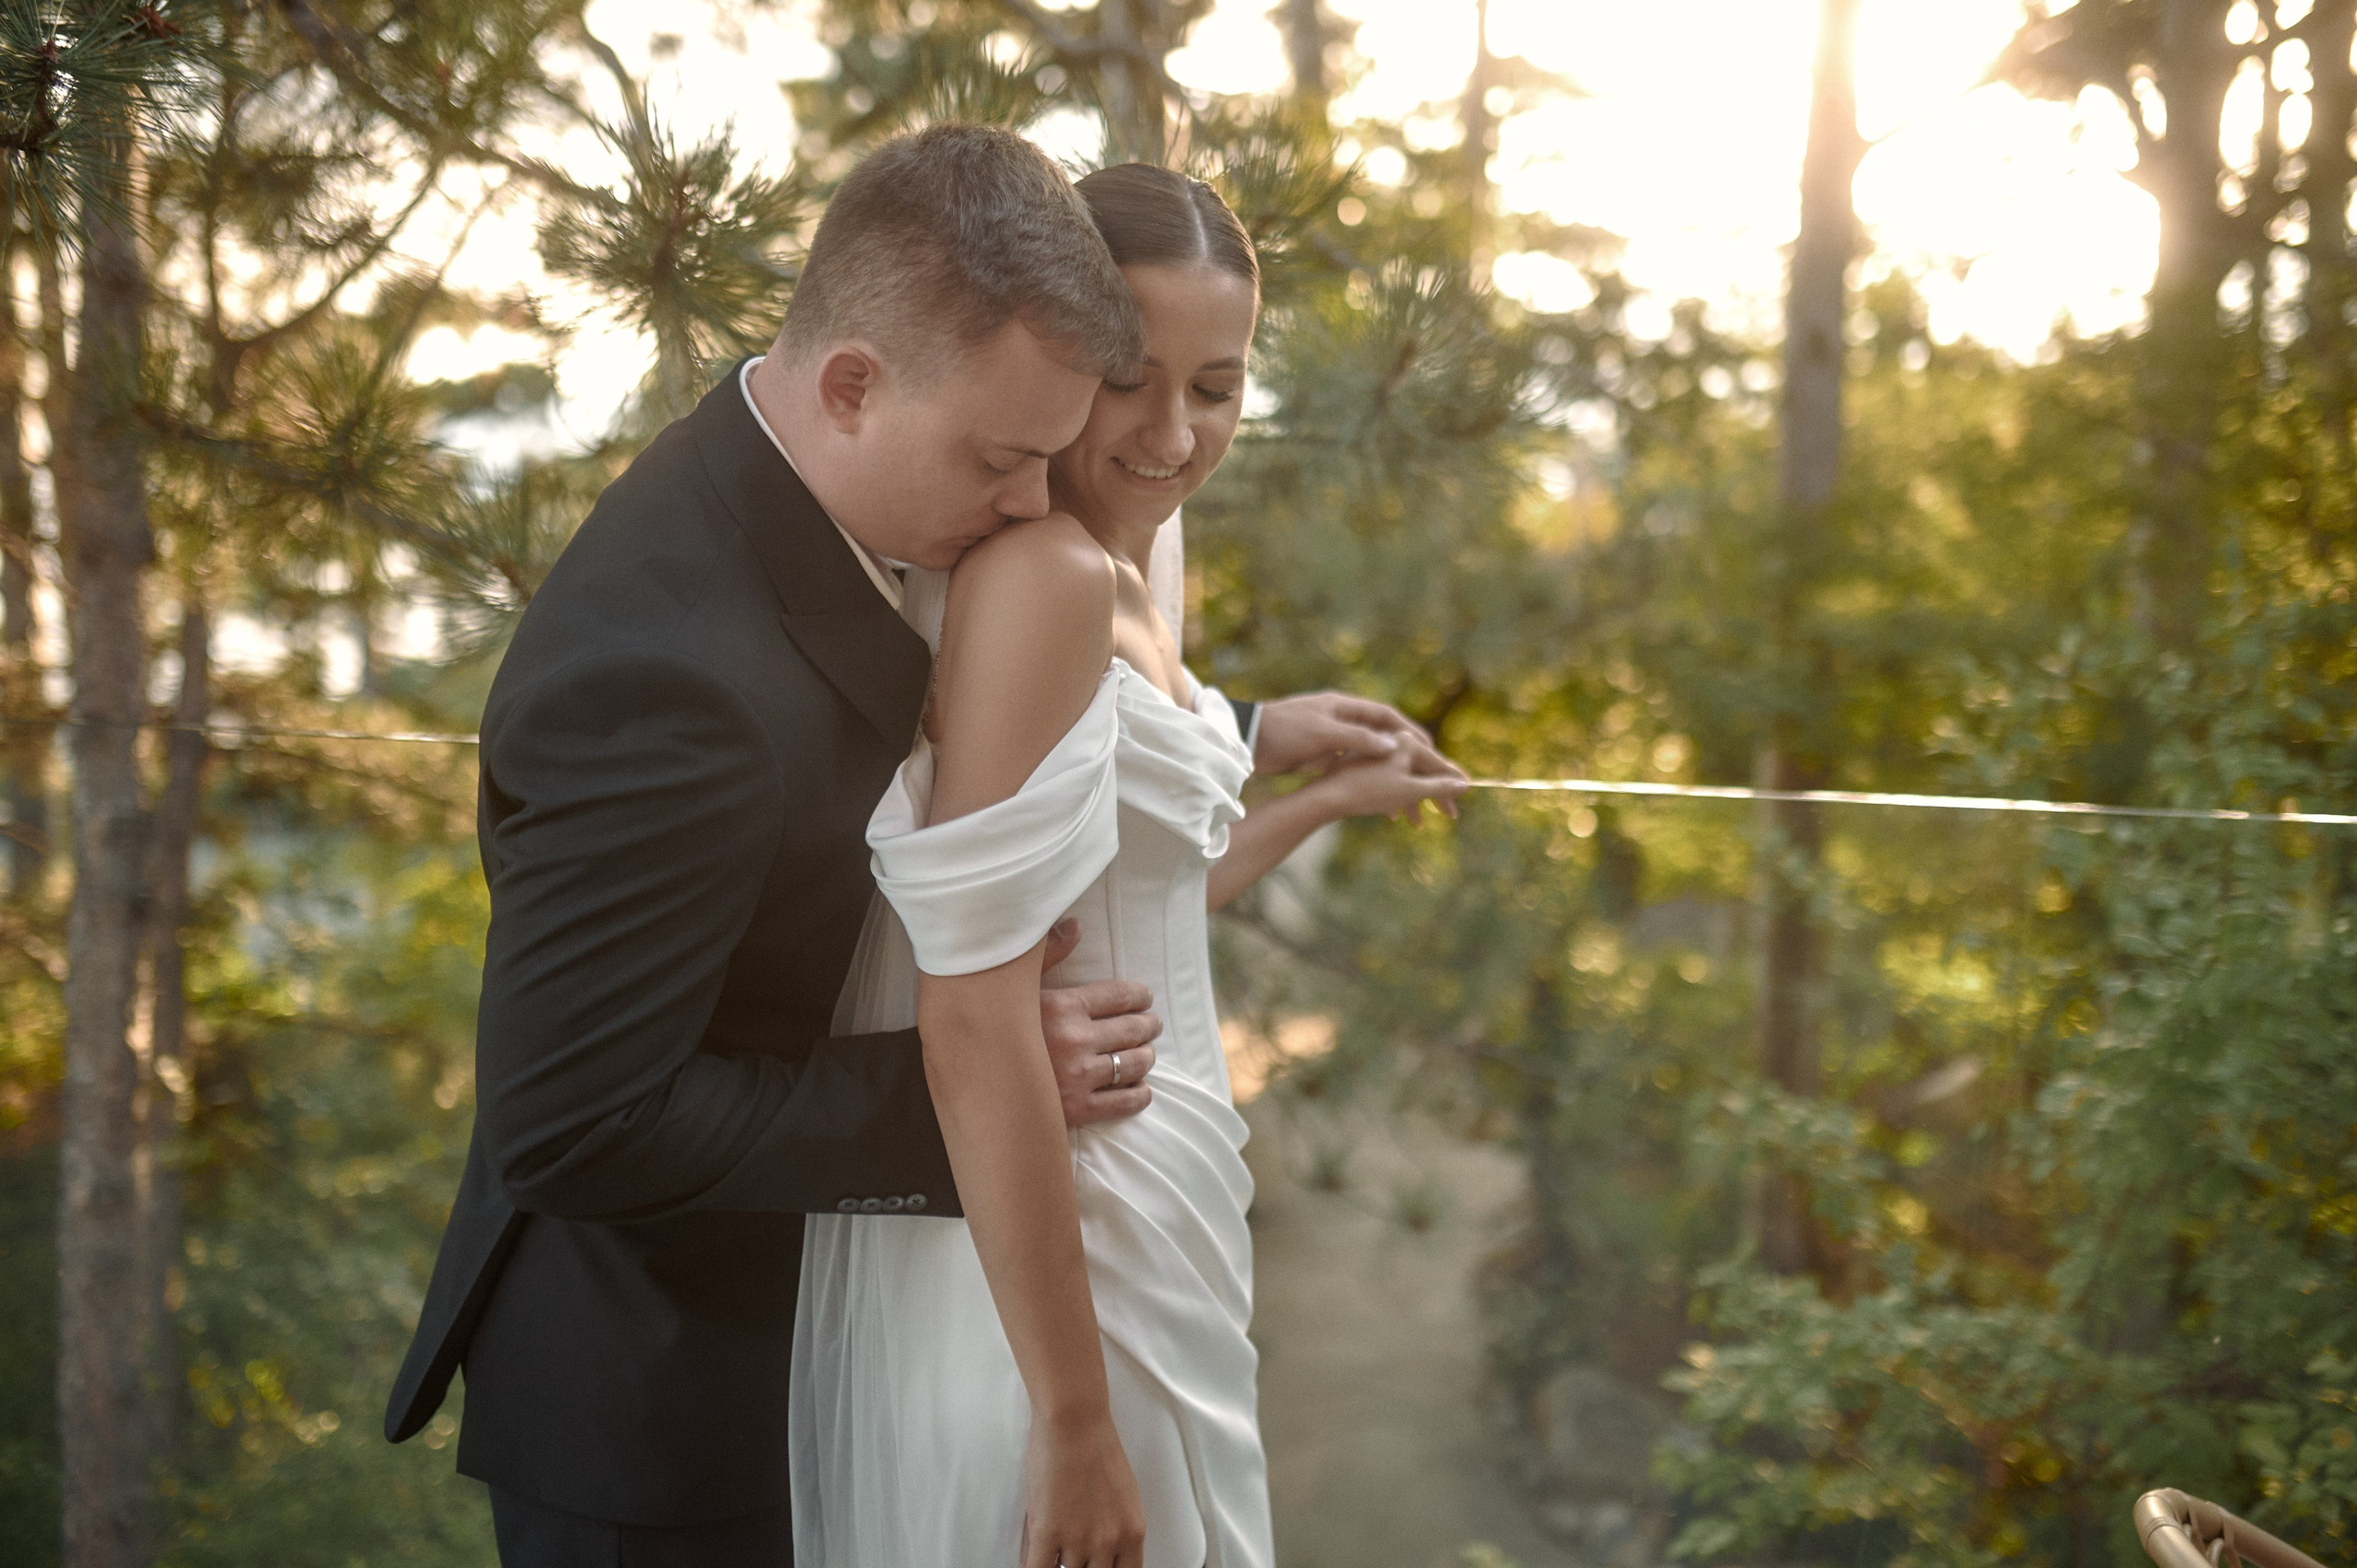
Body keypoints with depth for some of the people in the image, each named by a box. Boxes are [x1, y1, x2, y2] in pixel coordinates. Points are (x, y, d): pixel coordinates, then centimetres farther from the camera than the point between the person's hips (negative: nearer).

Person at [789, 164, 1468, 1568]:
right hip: (1036, 1278, -9)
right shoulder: (1040, 571, -21)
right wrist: (1075, 1423, -24)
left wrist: (1327, 801, 27)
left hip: (1125, 1218, 9)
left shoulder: (1112, 582, 8)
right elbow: (976, 1019, -26)